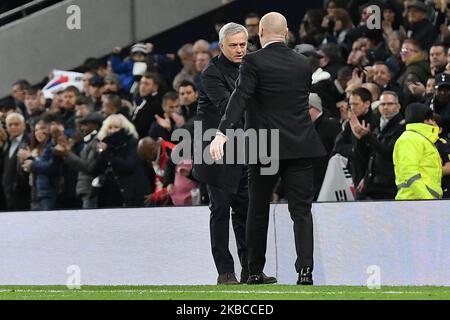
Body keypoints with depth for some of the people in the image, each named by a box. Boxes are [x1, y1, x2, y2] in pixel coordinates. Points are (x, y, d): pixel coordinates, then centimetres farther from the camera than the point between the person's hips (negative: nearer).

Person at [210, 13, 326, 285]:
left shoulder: (254, 62, -6)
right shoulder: (304, 64, 9)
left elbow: (240, 97, -19)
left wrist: (223, 132, -27)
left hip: (265, 147, -2)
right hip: (301, 145, 2)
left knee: (258, 211, 11)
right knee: (301, 210, 0)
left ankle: (256, 272, 18)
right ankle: (305, 269, -15)